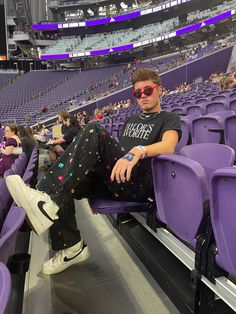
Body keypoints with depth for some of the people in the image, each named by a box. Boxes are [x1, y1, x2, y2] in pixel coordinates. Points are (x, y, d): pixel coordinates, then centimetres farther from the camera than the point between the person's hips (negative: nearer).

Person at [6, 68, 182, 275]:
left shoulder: (169, 119, 9)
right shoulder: (131, 120, 30)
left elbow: (168, 145, -14)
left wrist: (138, 151, -34)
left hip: (139, 183, -6)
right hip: (111, 179, 7)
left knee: (94, 132, -27)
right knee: (58, 178, -17)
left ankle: (49, 203, -36)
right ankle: (71, 246, -9)